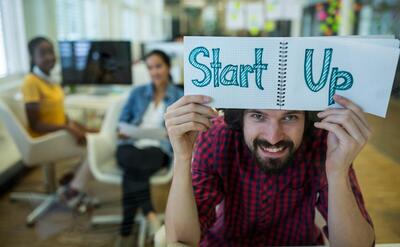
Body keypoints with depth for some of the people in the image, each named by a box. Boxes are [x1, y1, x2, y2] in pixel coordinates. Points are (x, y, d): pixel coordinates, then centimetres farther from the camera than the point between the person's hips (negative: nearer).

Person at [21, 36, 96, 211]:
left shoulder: (50, 79, 7)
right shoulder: (31, 82, -19)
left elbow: (59, 114, 10)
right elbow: (35, 125, -21)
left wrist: (82, 128, 0)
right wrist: (69, 129, -27)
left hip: (62, 129, 9)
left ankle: (74, 178, 9)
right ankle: (72, 190, -1)